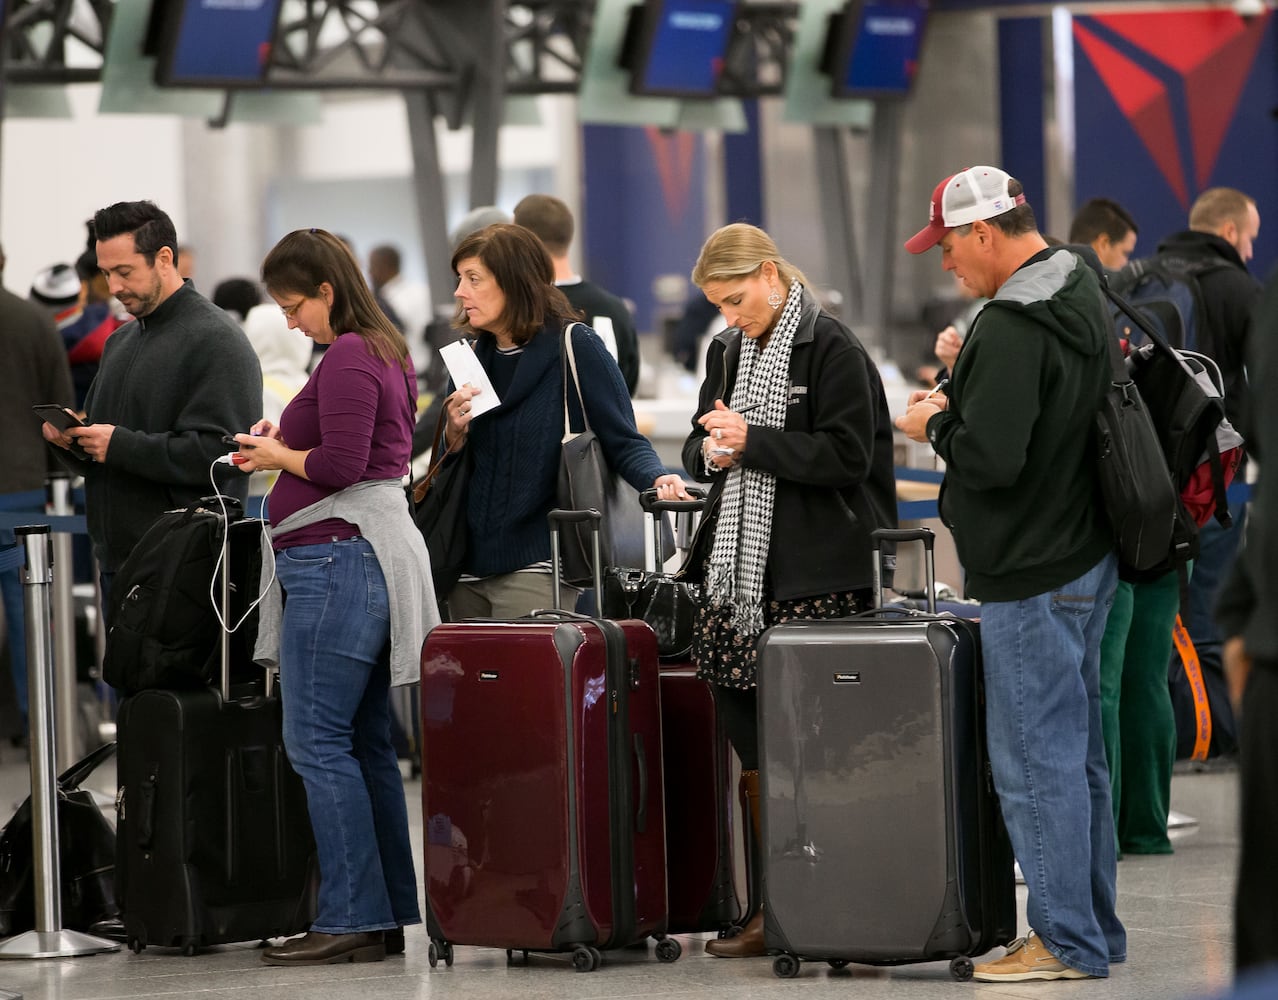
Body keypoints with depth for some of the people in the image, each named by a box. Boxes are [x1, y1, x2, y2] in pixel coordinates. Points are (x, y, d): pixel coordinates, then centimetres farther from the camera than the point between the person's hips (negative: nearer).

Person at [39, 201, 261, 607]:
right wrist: (69, 435, 3)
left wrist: (121, 445, -19)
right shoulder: (122, 341, 20)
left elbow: (218, 452, -20)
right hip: (118, 561, 9)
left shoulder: (216, 340, -9)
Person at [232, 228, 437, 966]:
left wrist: (279, 456, -2)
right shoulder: (387, 353, 19)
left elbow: (342, 464, -19)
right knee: (365, 744, 11)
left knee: (317, 741, -9)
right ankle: (392, 913, 13)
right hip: (376, 554, 11)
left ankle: (352, 919, -10)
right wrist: (289, 443, 16)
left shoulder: (347, 359, -13)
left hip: (338, 557, -11)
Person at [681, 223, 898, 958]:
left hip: (818, 578, -7)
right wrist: (712, 451, -3)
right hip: (743, 567, 7)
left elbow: (847, 455, -13)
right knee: (751, 736, 6)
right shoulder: (727, 351, 15)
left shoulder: (831, 348, -7)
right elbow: (701, 447, 21)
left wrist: (752, 441, -15)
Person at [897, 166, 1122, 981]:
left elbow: (990, 458, -25)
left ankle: (1067, 943, -1)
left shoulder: (1012, 328, -20)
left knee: (1035, 762, -4)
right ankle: (1097, 929, 23)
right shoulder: (1083, 296, 12)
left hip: (1033, 578, -10)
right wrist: (962, 394, 11)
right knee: (1078, 755, 16)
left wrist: (934, 425, -6)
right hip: (1087, 559, 10)